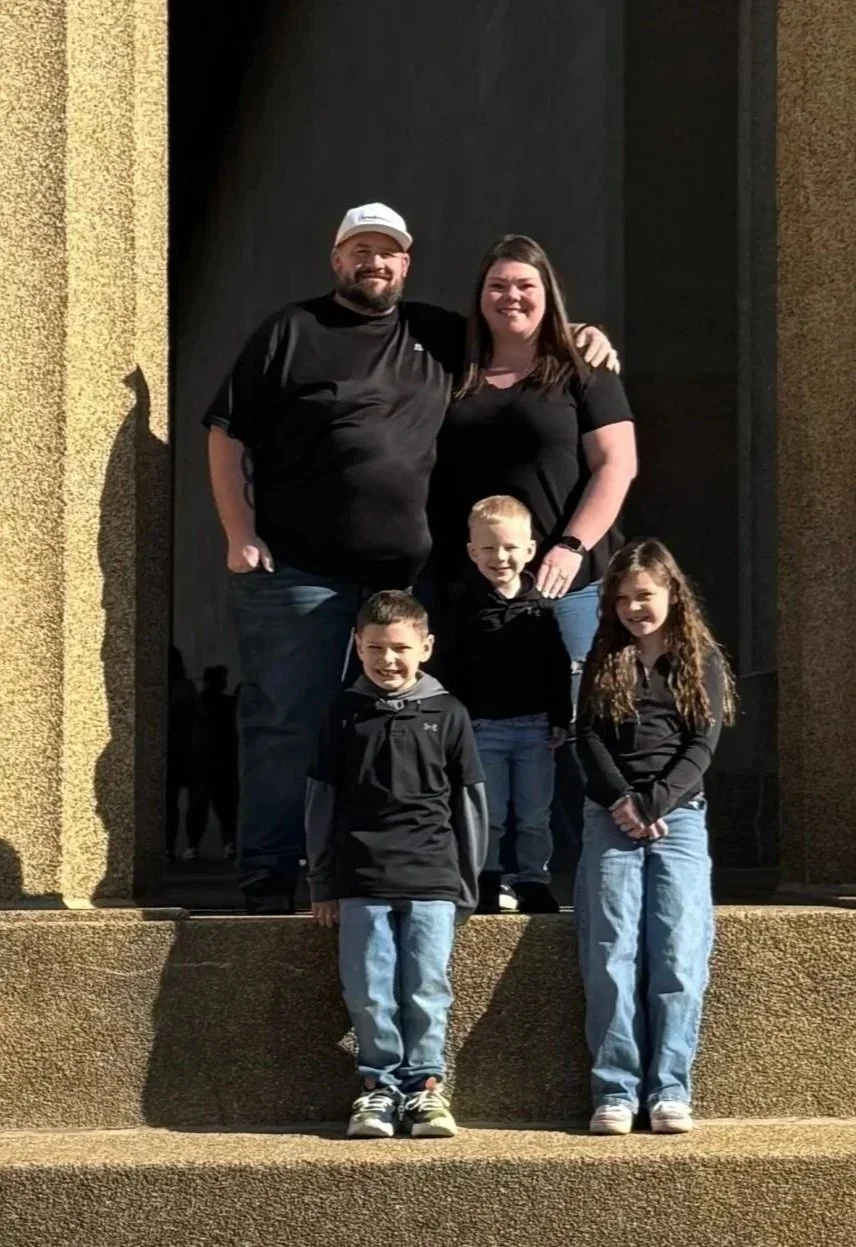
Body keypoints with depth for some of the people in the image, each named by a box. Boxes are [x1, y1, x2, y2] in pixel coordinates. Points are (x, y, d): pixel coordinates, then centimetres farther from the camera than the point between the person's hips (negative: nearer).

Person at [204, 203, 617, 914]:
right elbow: (227, 436, 5)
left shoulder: (441, 339, 16)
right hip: (298, 571, -3)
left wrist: (586, 339, 11)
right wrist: (240, 535, -5)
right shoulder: (291, 334, 6)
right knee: (288, 725, -4)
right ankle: (271, 879, 1)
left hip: (408, 575, 4)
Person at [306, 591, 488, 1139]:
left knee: (427, 990, -3)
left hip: (432, 878, -1)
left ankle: (425, 1084, 6)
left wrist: (468, 883, 8)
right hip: (362, 879, 1)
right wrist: (323, 885, 8)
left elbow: (469, 803, 10)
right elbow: (322, 802, 11)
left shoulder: (447, 714, 5)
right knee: (369, 991, -2)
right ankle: (380, 1084, 7)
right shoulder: (346, 715, 8)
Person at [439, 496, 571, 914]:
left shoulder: (542, 606, 1)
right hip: (484, 727, 0)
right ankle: (486, 885, 13)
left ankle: (533, 883, 14)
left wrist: (560, 720, 0)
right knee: (487, 815, 5)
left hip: (536, 724, 0)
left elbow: (559, 670, 4)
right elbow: (452, 672, 1)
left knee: (534, 815, 6)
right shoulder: (466, 609, 0)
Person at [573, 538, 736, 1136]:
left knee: (679, 955, -14)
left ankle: (669, 1089, -14)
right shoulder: (603, 661, 15)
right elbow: (590, 739, 7)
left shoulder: (702, 661, 11)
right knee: (612, 955, -13)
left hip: (679, 816, -1)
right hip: (611, 817, 1)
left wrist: (652, 802, -10)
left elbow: (702, 746, 3)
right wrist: (623, 803, -9)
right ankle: (616, 1091, -15)